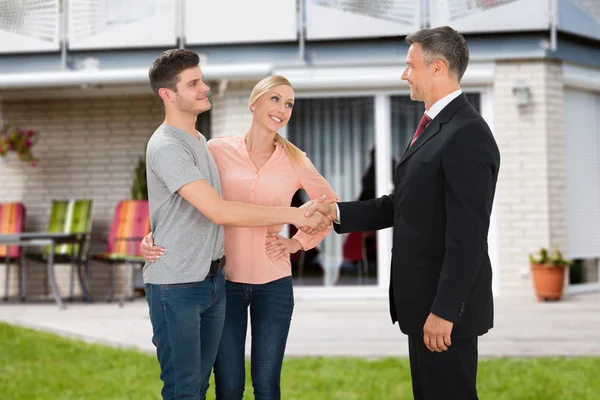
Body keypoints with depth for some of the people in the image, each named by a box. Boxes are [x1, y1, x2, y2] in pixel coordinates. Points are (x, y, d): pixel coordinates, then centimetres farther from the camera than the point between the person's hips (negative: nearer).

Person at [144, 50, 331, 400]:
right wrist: (292, 214, -22)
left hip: (213, 279, 8)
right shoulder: (166, 147, -17)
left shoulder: (200, 141, 13)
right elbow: (218, 211, -24)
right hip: (176, 287, -8)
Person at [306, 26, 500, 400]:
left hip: (446, 302, -10)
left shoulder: (468, 135, -19)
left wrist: (444, 311, -23)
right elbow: (402, 206, 16)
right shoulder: (435, 126, 13)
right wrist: (338, 212, 5)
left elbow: (467, 235, -23)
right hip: (425, 298, 10)